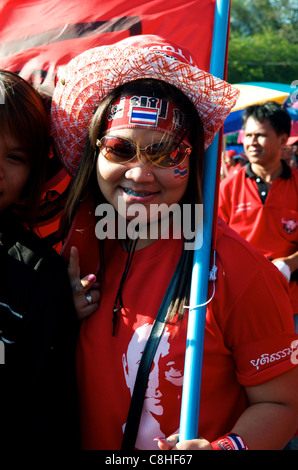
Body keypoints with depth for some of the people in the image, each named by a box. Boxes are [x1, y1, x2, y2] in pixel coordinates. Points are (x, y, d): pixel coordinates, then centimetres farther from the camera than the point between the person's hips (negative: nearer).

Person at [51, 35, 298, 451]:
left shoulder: (237, 272, -26)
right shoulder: (84, 234, -10)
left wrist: (228, 448, -36)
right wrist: (65, 318, -16)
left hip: (191, 444, -4)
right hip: (88, 443, 5)